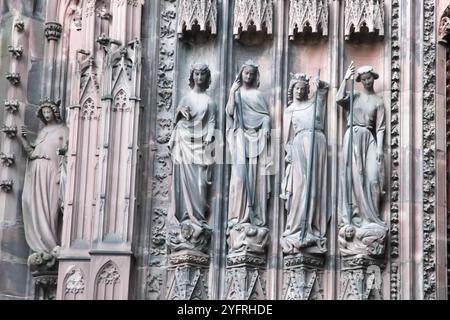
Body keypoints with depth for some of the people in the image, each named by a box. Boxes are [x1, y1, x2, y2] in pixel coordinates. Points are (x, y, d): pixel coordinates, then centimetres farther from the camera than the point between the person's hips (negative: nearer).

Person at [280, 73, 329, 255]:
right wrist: (289, 153, 5)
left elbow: (326, 87, 27)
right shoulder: (289, 110, 16)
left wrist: (319, 84, 7)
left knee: (315, 185, -2)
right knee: (300, 185, -10)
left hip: (317, 143, 1)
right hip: (300, 145, -1)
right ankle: (297, 228, -9)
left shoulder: (314, 102, 17)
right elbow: (288, 134, 14)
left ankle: (312, 227, -1)